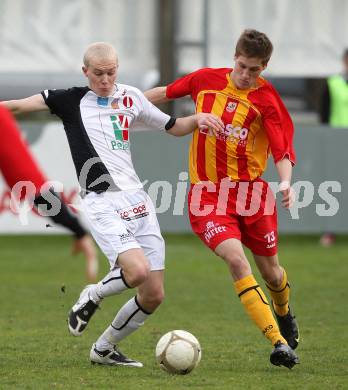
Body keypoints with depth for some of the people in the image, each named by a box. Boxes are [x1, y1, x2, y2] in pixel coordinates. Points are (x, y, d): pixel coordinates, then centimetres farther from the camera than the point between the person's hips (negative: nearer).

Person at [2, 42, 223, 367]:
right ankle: (92, 296, 5)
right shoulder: (71, 100, 2)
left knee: (154, 295, 1)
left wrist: (198, 118, 5)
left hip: (136, 198, 5)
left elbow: (173, 127, 23)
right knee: (138, 271, -27)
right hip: (101, 203, -5)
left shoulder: (131, 97, 13)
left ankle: (104, 349, 22)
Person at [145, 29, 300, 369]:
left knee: (270, 271, 13)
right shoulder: (205, 80, 0)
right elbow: (166, 93, 17)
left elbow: (282, 151, -13)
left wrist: (286, 182, -31)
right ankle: (279, 343, -26)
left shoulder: (266, 100, -7)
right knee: (237, 261, -23)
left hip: (250, 191, 0)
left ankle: (283, 313, 52)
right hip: (208, 194, 0)